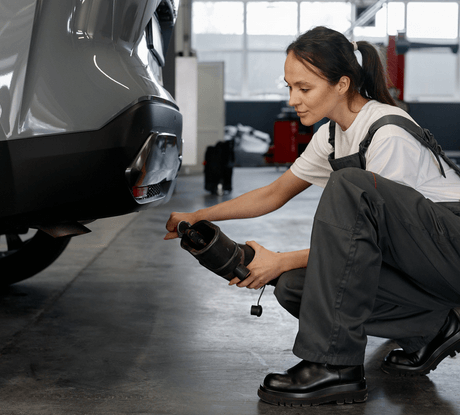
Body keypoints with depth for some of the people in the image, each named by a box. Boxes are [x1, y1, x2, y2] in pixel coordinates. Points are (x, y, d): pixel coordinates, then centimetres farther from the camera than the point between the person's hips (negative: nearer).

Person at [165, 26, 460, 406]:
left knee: (349, 186, -31)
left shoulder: (390, 134, -21)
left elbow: (369, 227, -19)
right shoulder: (332, 135, 5)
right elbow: (275, 193, 16)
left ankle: (335, 366, -30)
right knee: (295, 287, -10)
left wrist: (281, 261, -17)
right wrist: (197, 217, 11)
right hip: (406, 259, 8)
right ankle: (429, 328, 4)